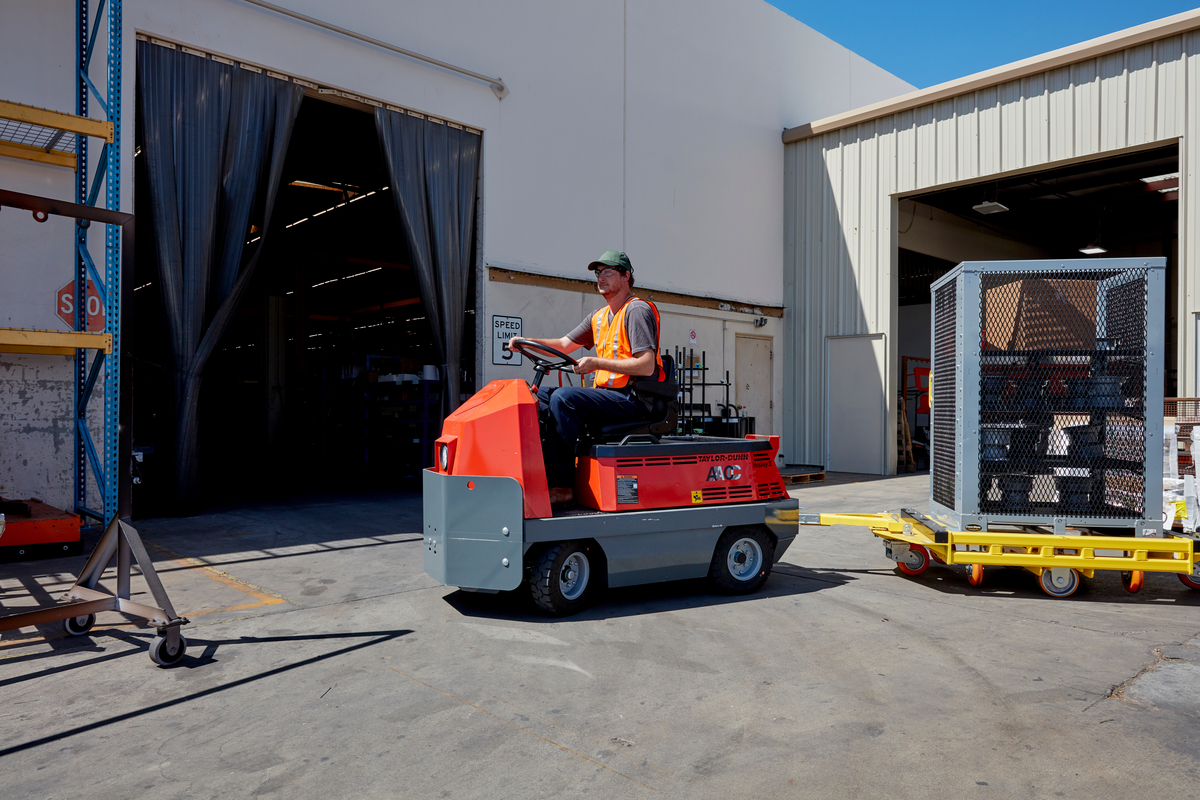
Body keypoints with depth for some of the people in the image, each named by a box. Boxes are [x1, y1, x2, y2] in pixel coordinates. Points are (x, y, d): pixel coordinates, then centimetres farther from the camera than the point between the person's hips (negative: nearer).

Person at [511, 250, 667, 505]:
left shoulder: (638, 310, -7)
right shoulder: (599, 316, 21)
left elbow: (646, 366, -17)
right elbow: (564, 345, 19)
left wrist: (597, 363, -21)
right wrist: (528, 342, 2)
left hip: (634, 400, -9)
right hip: (607, 394, 9)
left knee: (563, 397, -28)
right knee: (540, 396, 2)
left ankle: (562, 485, -25)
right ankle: (540, 472, -7)